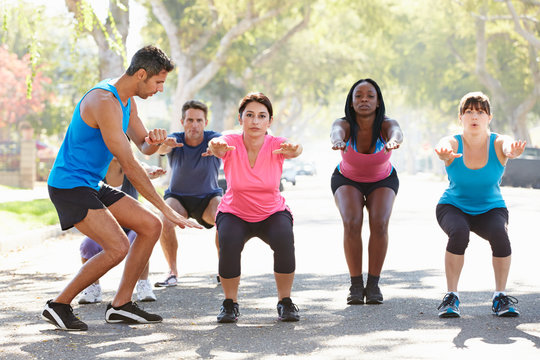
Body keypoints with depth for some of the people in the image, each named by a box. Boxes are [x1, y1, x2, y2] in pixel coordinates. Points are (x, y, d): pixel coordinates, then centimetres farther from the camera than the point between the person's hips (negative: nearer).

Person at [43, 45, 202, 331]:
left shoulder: (126, 100, 9)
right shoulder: (105, 101, -23)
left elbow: (144, 146, 18)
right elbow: (129, 165, -24)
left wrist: (155, 140, -10)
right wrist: (166, 209, -22)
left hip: (92, 186, 10)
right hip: (69, 186, -10)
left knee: (150, 226, 4)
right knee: (117, 247, -21)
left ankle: (121, 305, 8)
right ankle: (59, 306, -6)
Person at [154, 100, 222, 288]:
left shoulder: (211, 138, -19)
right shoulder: (175, 139, -18)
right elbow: (160, 149, -41)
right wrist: (163, 145, -68)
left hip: (209, 197, 0)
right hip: (178, 197, 0)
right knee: (165, 222, -30)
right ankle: (173, 272, -12)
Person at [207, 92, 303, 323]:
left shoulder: (276, 146, -19)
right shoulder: (231, 144, -19)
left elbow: (295, 148, -41)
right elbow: (218, 146, -42)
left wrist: (293, 150, -67)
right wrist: (216, 148, -68)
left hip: (273, 214, 0)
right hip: (234, 214, 0)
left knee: (284, 239, -31)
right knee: (229, 243, -31)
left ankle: (285, 302, -9)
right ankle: (230, 303, -7)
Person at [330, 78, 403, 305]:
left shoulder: (386, 125, -30)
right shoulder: (344, 125, -29)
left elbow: (396, 132, -53)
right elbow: (336, 131, -53)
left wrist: (393, 141, -79)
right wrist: (337, 140, -79)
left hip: (382, 181, 0)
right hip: (347, 180, 0)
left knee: (379, 224, -23)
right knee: (352, 223, -25)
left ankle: (373, 284, -9)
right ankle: (356, 284, -12)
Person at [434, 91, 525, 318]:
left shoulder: (498, 143, -15)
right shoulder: (453, 144, -16)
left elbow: (509, 147, -39)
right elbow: (443, 147, -41)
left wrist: (513, 152, -66)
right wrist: (444, 154, -67)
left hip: (491, 210, 1)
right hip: (454, 208, 0)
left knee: (500, 234, -32)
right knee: (459, 232, -34)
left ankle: (500, 297, -16)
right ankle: (451, 296, -22)